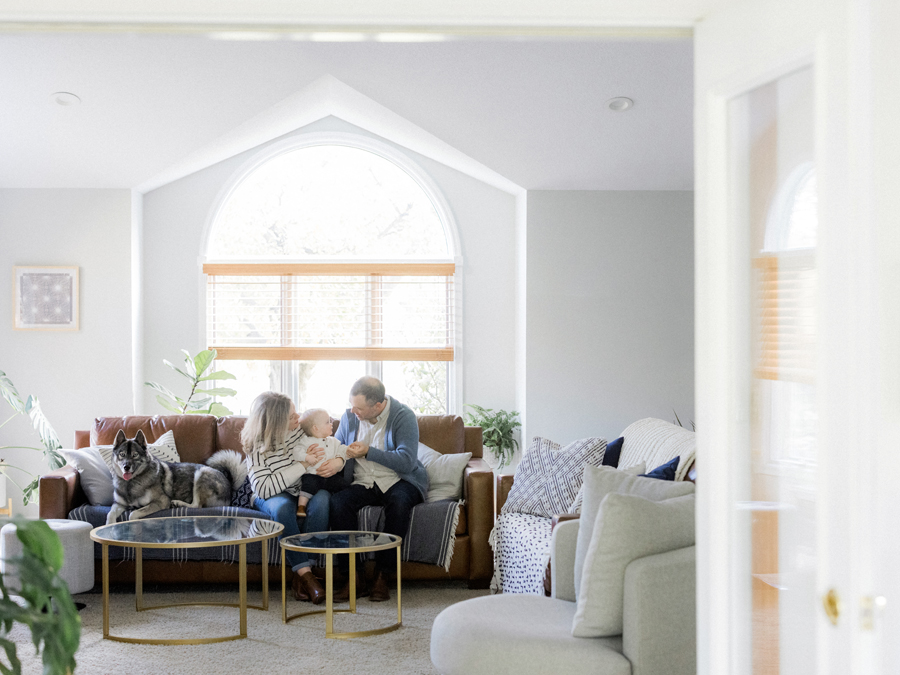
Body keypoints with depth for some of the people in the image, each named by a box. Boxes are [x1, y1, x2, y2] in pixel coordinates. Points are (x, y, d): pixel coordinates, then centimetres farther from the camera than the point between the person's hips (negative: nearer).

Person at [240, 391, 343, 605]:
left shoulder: (303, 427, -7)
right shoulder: (257, 446, -16)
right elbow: (263, 488, -27)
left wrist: (338, 462, -18)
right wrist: (303, 465, -29)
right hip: (273, 496, -2)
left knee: (322, 499, -32)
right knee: (281, 506, -37)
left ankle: (300, 576, -29)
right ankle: (305, 572, -32)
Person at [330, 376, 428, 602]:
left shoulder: (404, 416, -11)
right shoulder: (349, 418, 5)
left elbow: (407, 462, -19)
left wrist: (368, 452, -23)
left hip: (398, 481, -3)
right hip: (363, 483, 4)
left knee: (400, 501, -38)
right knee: (337, 502, -28)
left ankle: (382, 576, -26)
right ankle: (352, 577, -23)